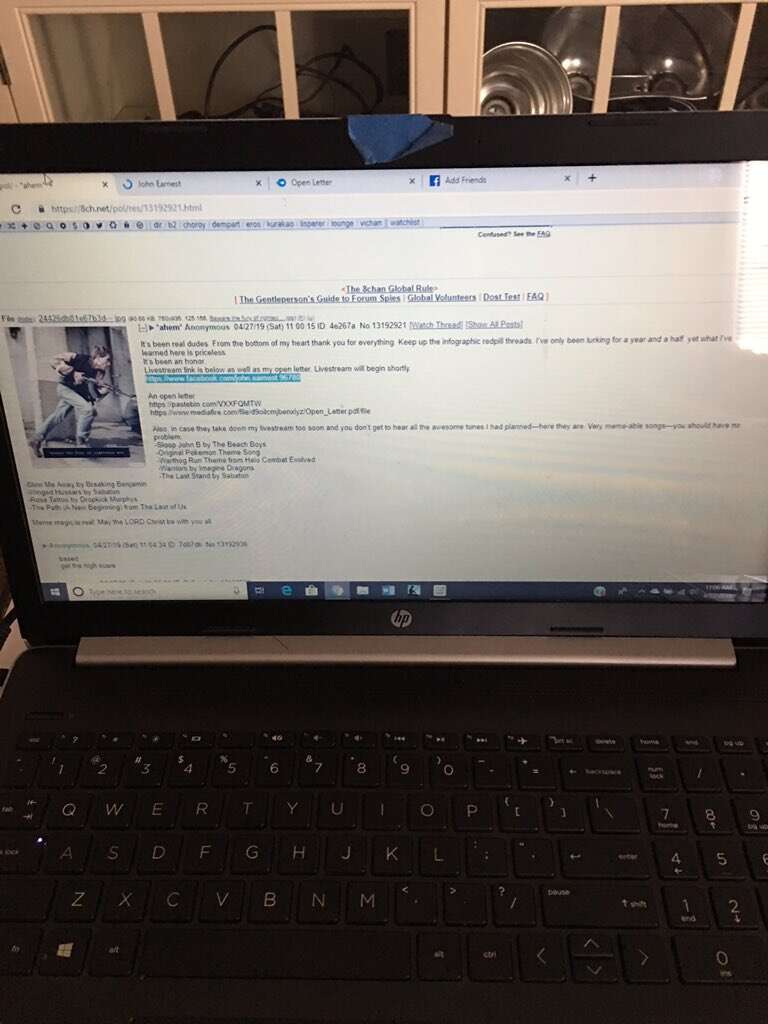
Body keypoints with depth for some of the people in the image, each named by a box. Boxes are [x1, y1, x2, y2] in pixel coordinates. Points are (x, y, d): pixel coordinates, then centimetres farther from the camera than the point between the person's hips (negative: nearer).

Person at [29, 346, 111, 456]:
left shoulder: (99, 372, -8)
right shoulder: (81, 358, -23)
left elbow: (94, 394, -10)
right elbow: (55, 361, -19)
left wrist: (103, 390, -32)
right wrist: (73, 373, -27)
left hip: (78, 392, 7)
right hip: (65, 387, -7)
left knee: (58, 416, 12)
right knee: (88, 409, -22)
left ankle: (36, 439, 26)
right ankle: (81, 444, -15)